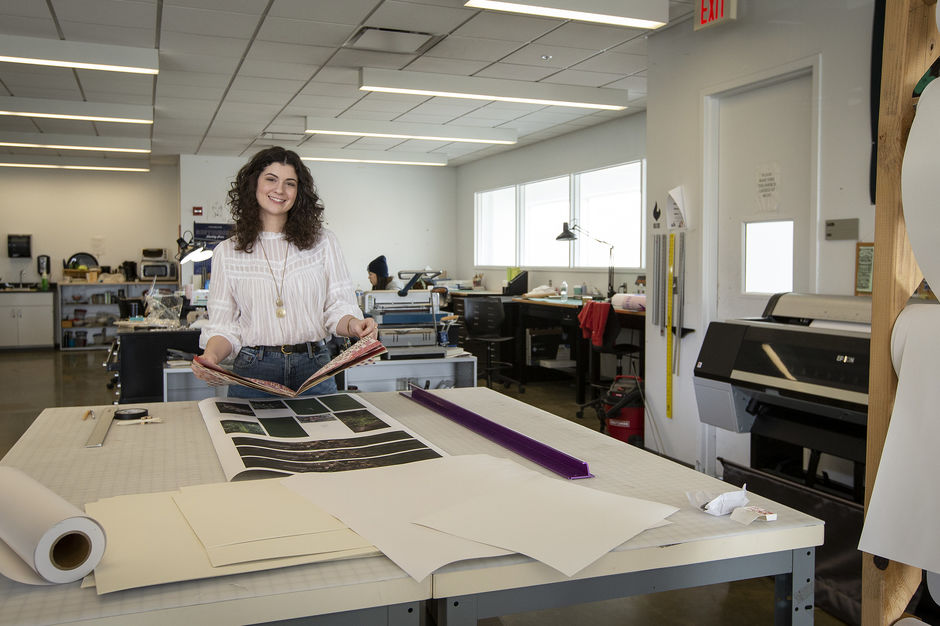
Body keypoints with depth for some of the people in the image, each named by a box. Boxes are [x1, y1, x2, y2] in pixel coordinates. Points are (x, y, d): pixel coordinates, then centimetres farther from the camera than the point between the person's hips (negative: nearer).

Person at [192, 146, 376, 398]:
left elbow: (338, 308, 4)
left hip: (314, 370, 1)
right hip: (253, 374, 0)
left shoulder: (323, 241, 7)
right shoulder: (227, 252, 7)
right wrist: (210, 357, -16)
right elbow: (223, 325, 4)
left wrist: (352, 324, -19)